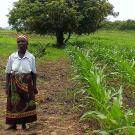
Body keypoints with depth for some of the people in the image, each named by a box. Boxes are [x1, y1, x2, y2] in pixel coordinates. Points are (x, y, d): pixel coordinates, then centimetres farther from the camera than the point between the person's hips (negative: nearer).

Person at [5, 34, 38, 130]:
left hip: (27, 84, 0)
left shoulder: (31, 57, -3)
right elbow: (8, 73, 2)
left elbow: (34, 73, 2)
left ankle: (24, 124, 19)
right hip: (14, 84, 0)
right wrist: (7, 86, 0)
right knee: (14, 103, 3)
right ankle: (13, 124, 16)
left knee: (26, 103, 5)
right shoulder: (12, 56, -2)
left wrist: (34, 86, 3)